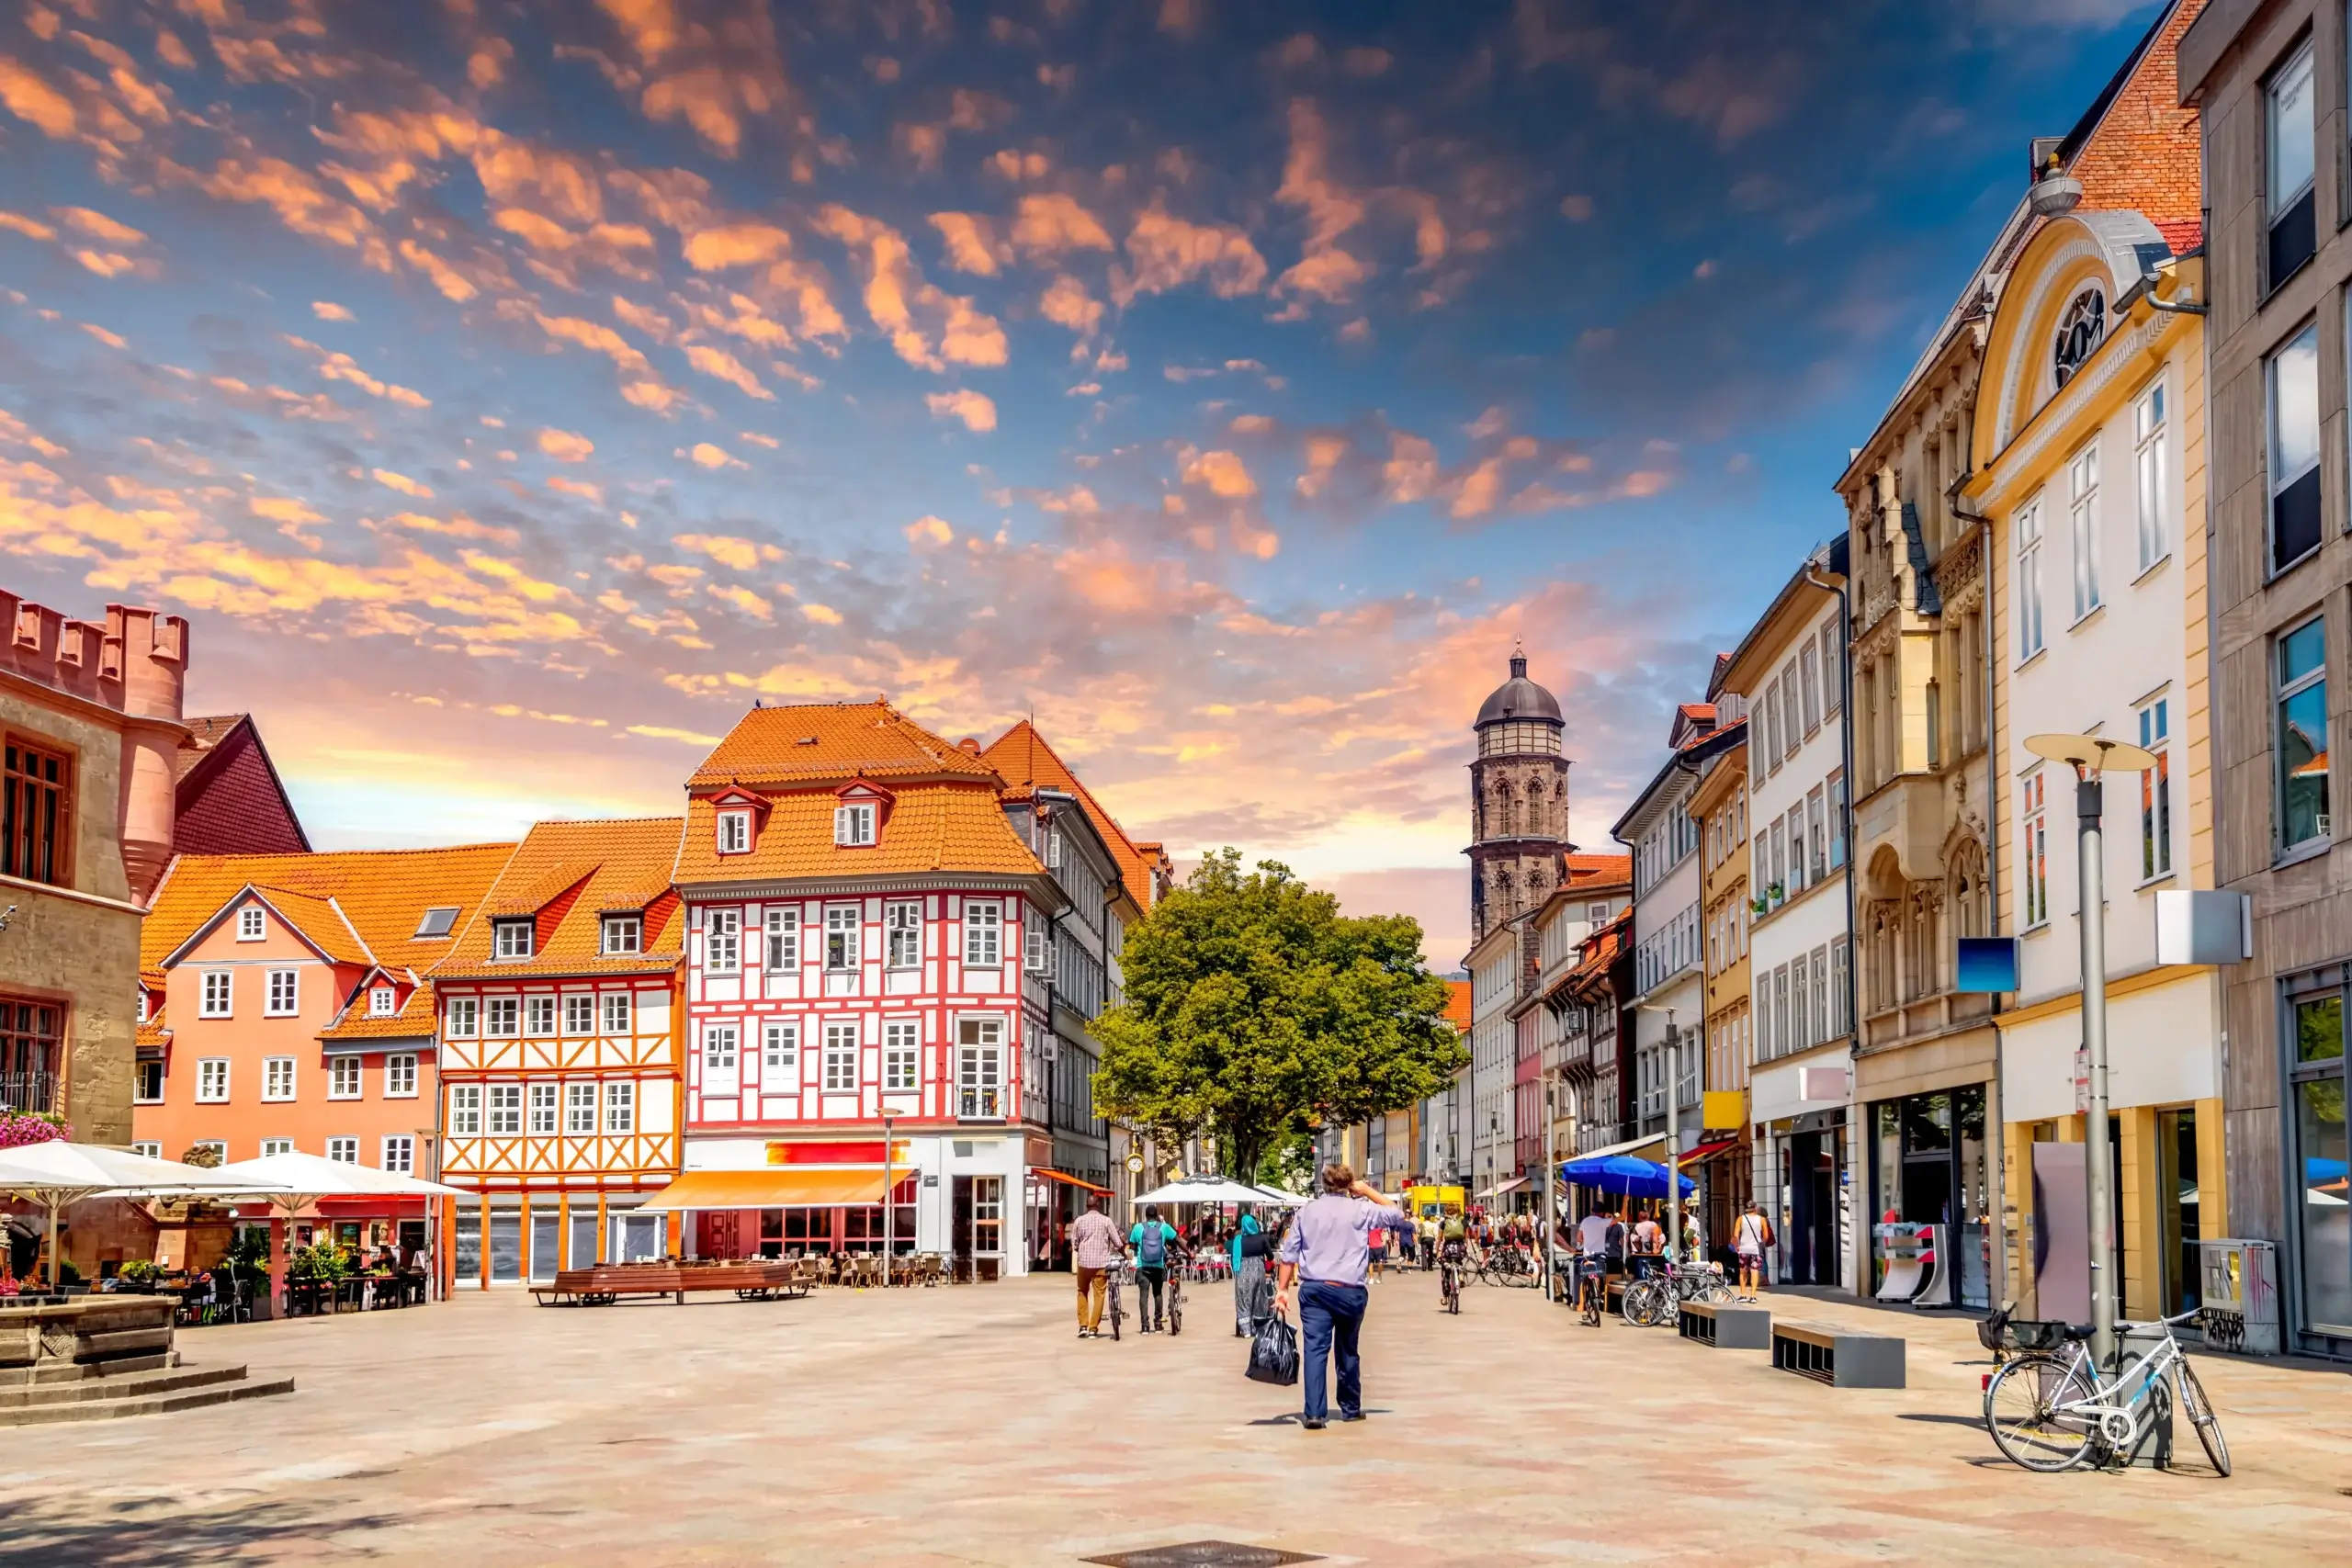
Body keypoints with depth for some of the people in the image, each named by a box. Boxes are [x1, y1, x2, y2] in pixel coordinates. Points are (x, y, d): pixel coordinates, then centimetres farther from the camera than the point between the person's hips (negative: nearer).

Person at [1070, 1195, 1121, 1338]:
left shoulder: (1079, 1220, 2)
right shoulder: (1106, 1220, -1)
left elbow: (1074, 1244, 4)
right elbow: (1117, 1243, 1)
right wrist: (1125, 1255, 18)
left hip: (1084, 1262, 1)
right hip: (1101, 1262, -1)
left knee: (1082, 1293, 17)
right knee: (1098, 1295, 5)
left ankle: (1083, 1325, 7)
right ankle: (1093, 1329, 3)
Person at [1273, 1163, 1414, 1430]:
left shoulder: (1307, 1212, 7)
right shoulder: (1360, 1210, 0)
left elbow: (1289, 1253, 5)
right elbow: (1397, 1216, 13)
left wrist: (1284, 1288, 10)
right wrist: (1368, 1190, 16)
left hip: (1313, 1289, 1)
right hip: (1349, 1291, -1)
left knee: (1315, 1349, -6)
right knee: (1348, 1351, 16)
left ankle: (1314, 1413, -17)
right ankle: (1350, 1408, 28)